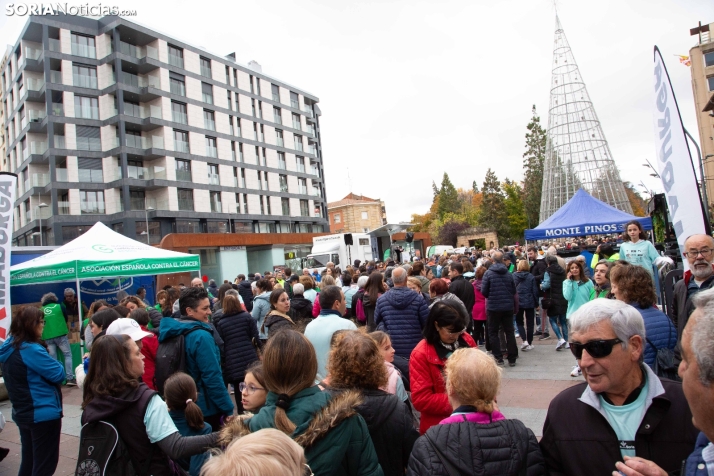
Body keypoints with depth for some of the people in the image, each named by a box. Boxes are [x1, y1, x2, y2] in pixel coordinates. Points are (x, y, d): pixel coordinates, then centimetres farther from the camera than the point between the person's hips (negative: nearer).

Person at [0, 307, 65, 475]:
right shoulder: (31, 350, -23)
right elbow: (59, 374, -20)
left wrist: (45, 359, 5)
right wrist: (51, 360, -4)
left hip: (22, 413, 9)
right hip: (43, 414, -9)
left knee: (28, 461, 22)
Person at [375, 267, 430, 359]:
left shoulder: (381, 299, -5)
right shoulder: (418, 299, -10)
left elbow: (377, 321, 10)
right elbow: (427, 323, -3)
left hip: (392, 349, 1)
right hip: (414, 348, -1)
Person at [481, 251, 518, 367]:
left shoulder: (488, 273, -9)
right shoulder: (509, 274, 1)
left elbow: (484, 292, -8)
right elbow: (514, 292, 6)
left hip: (493, 307, -3)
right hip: (508, 307, 3)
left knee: (493, 332, 9)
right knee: (509, 332, 11)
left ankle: (498, 358, 7)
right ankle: (512, 359, 15)